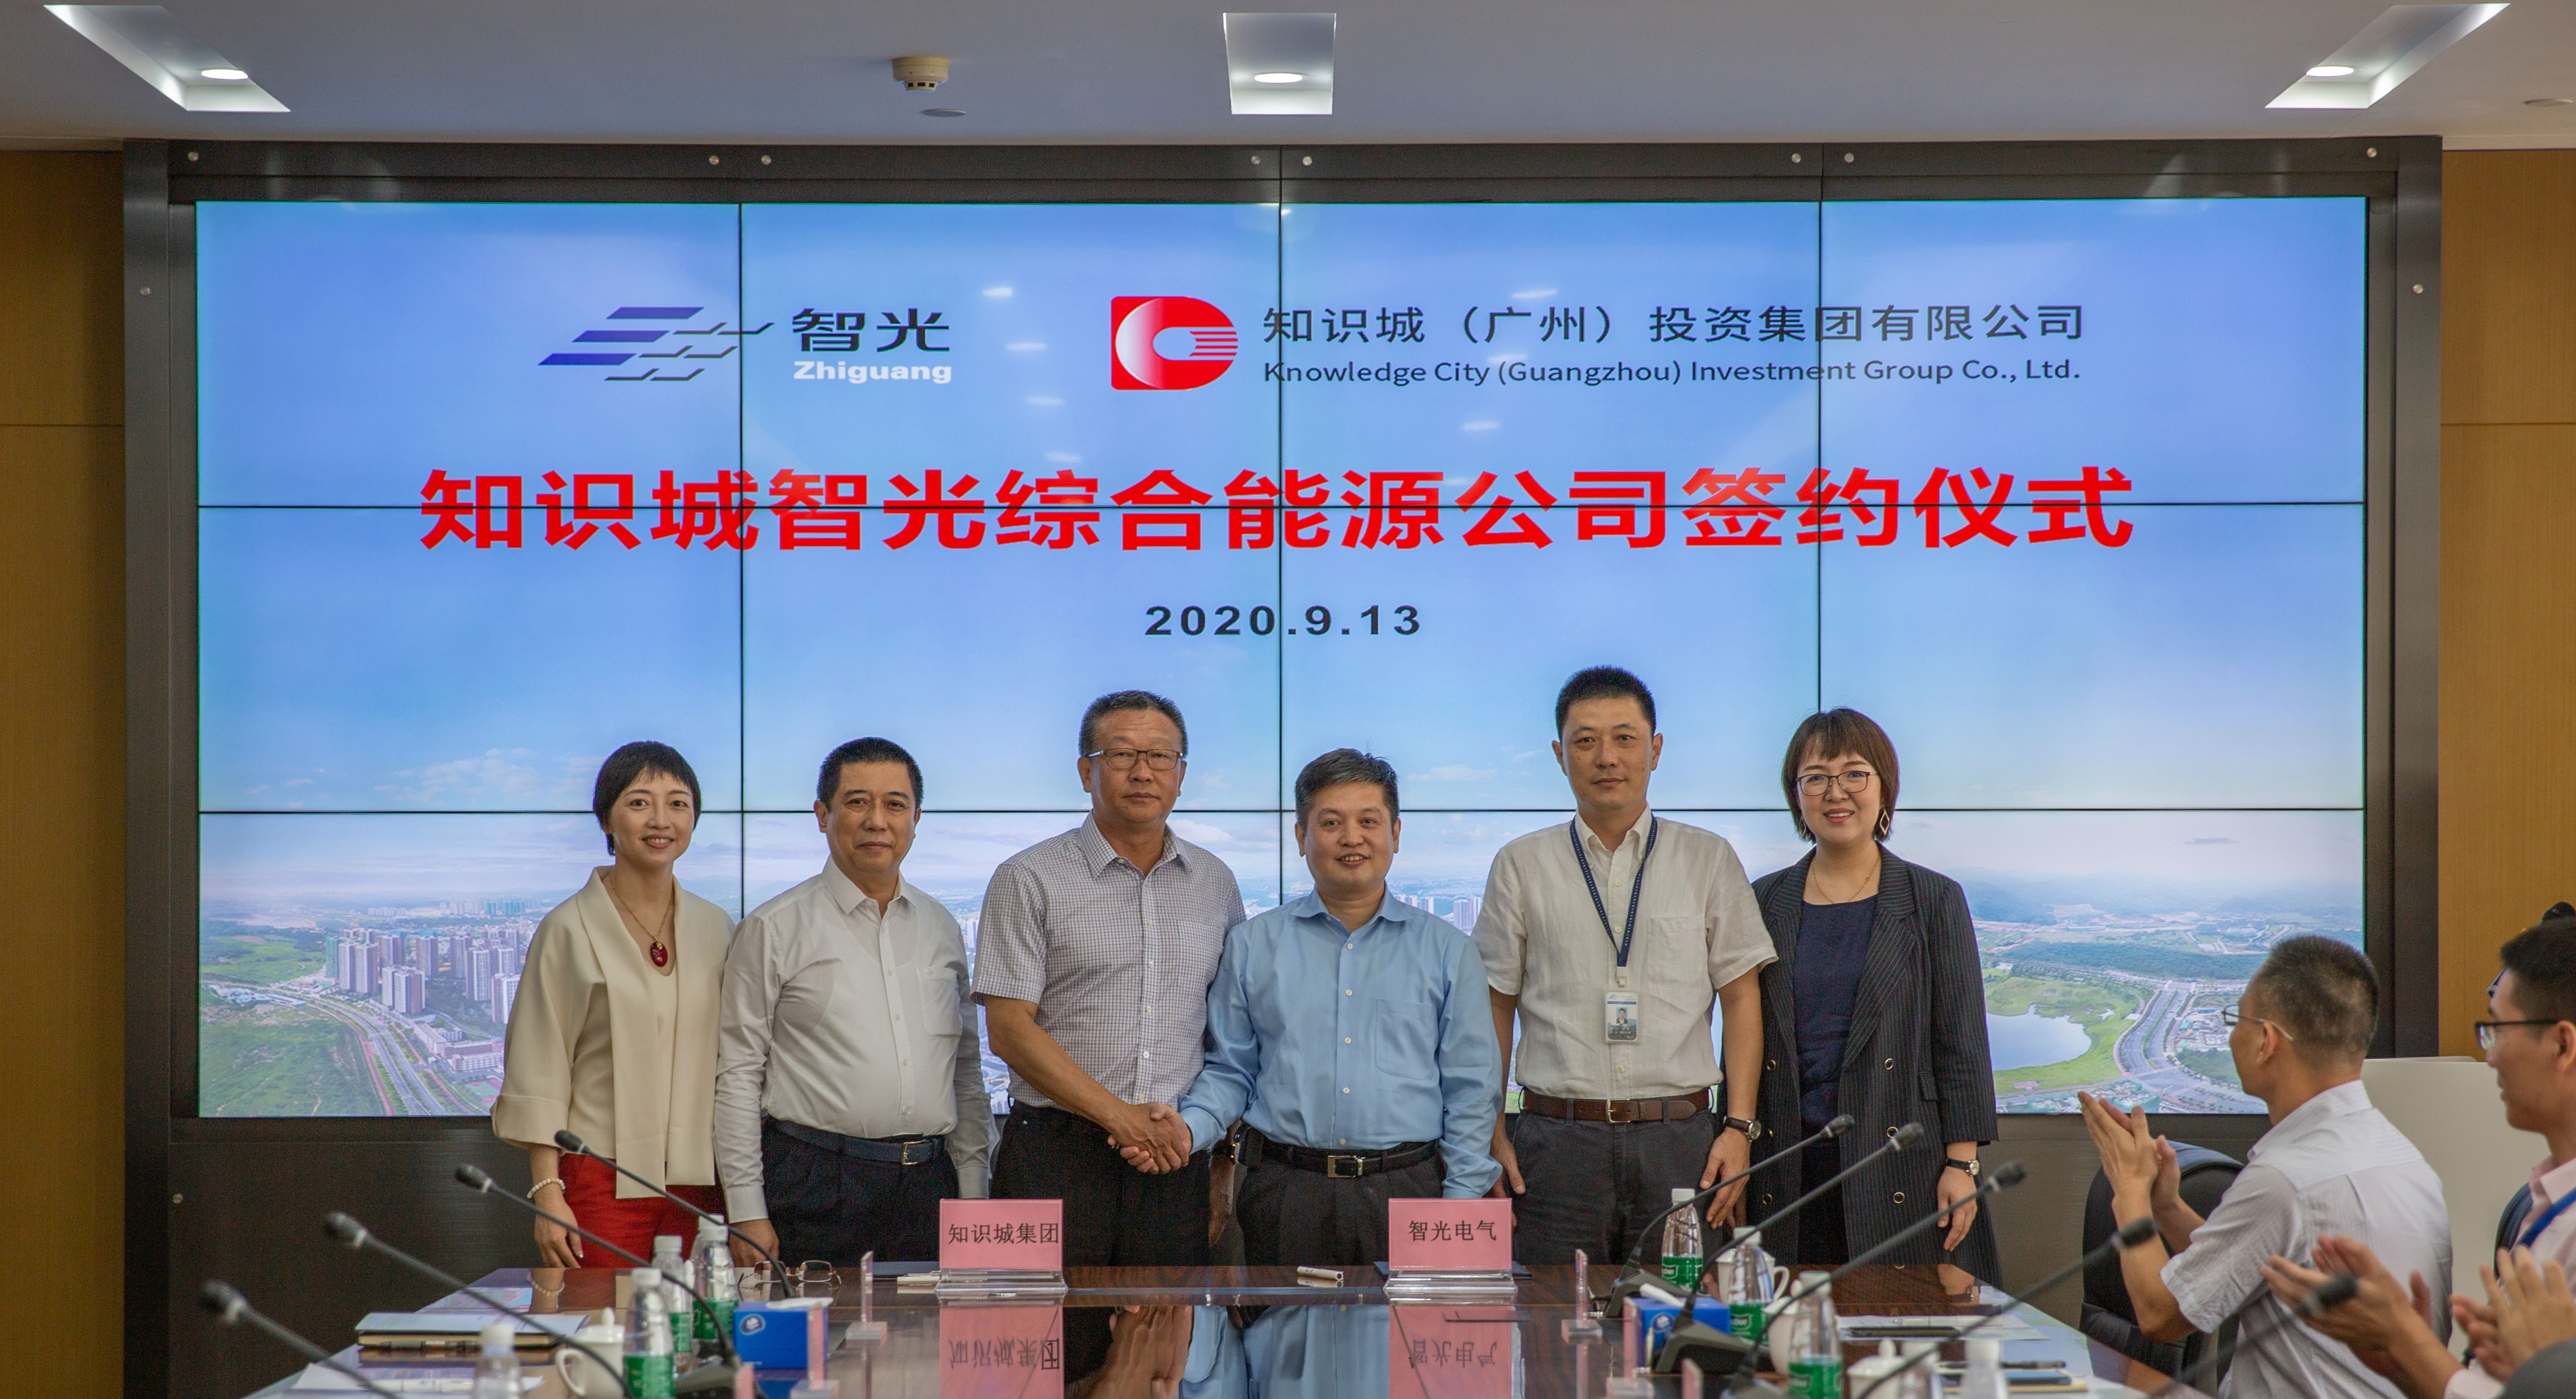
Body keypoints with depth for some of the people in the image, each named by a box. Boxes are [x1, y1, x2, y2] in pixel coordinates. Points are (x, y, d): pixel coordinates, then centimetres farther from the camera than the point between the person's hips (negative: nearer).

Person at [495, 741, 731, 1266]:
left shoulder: (716, 928, 10)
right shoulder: (570, 930, -1)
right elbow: (538, 1075, -2)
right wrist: (547, 1192, -8)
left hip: (699, 1183, 3)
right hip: (601, 1182, -3)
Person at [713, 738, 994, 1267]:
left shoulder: (941, 929, 14)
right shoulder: (774, 930, 0)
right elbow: (738, 1075, -3)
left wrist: (973, 1197, 12)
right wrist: (747, 1212, -8)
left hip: (926, 1184, 4)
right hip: (816, 1186, -4)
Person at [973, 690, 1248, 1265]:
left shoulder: (1215, 882, 13)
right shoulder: (1028, 880, 0)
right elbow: (1009, 1029, -6)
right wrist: (1118, 1115, -11)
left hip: (1177, 1157, 3)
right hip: (1055, 1161, -3)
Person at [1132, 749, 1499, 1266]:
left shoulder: (1447, 951, 9)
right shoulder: (1254, 946, 10)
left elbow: (1471, 1092, 7)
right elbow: (1229, 1070, 11)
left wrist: (1460, 1206, 0)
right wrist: (1189, 1128, -8)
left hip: (1407, 1190, 0)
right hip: (1285, 1195, 0)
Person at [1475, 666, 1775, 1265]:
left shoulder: (1709, 860, 9)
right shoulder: (1521, 866, 8)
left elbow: (1742, 997, 8)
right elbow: (1494, 1007, 8)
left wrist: (1739, 1125, -1)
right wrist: (1490, 1135, 0)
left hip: (1680, 1139, 0)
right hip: (1556, 1142, 0)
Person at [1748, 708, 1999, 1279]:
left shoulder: (1934, 901, 5)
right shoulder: (1763, 902, 11)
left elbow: (1961, 1045, 2)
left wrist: (1962, 1163, -5)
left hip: (1901, 1171, -2)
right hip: (1790, 1171, 2)